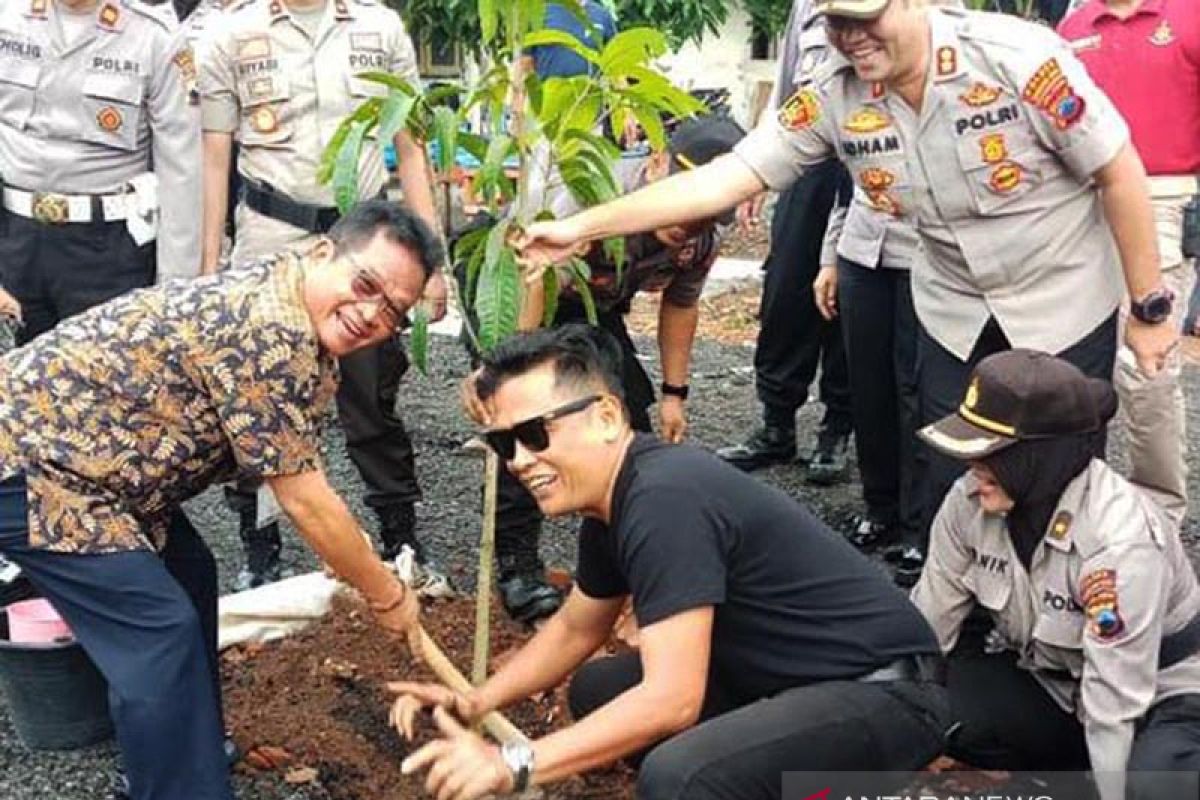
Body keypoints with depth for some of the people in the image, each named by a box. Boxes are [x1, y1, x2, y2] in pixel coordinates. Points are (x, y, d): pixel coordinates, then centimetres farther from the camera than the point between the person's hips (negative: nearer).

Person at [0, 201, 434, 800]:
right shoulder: (271, 333, -26)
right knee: (159, 627, -12)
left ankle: (188, 749, 33)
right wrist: (387, 595, -7)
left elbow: (300, 482, 13)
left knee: (189, 575, 18)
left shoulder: (285, 310, 6)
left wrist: (363, 568, 13)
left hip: (55, 436, 11)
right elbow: (304, 501, -20)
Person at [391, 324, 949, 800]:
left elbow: (672, 700, -28)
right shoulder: (613, 502, 5)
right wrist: (471, 704, 9)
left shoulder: (664, 500, -25)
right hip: (790, 679, 10)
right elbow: (576, 628, 21)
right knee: (597, 691, 14)